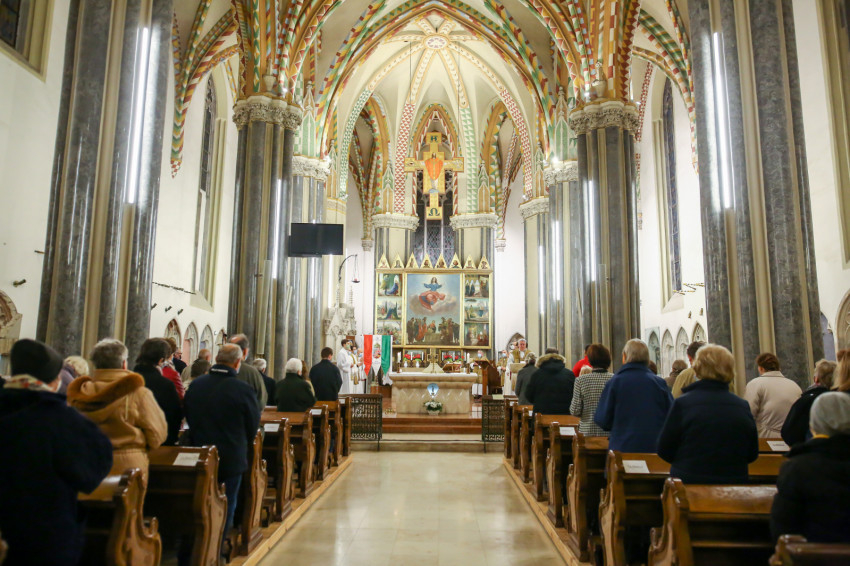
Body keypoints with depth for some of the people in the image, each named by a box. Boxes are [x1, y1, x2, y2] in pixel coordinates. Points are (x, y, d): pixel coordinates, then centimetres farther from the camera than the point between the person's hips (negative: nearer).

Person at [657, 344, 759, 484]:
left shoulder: (683, 403, -13)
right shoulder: (743, 406, -3)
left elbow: (664, 451, -6)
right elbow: (752, 455, 8)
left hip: (689, 482, -3)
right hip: (735, 483, 4)